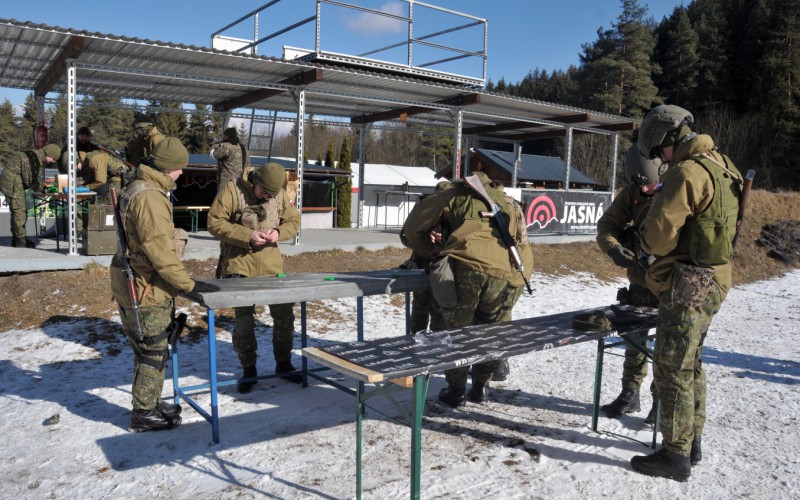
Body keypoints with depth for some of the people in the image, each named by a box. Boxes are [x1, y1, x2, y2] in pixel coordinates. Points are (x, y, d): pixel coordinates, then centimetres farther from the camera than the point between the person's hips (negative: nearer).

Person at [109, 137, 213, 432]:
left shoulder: (136, 189, 13)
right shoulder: (150, 197, -21)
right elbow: (159, 248, -26)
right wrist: (188, 284, -23)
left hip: (132, 285, 10)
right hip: (145, 288, -10)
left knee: (148, 350, 20)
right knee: (153, 353, 2)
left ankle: (150, 403, 33)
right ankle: (144, 414, 14)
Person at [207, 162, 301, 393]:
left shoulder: (280, 194, 1)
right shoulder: (232, 190, -11)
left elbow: (293, 221, 11)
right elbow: (215, 223, -12)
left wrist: (279, 232, -12)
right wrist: (247, 236, -21)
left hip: (271, 263, 4)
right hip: (239, 264, -4)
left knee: (284, 314, 8)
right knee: (244, 319, 0)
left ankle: (283, 364, 26)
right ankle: (248, 370, 17)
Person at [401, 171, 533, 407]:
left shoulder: (457, 195, 23)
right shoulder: (510, 205, 34)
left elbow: (413, 227, 20)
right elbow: (525, 254, 30)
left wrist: (431, 254, 32)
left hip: (463, 268, -3)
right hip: (503, 277, 4)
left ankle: (456, 390, 24)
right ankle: (481, 386, 35)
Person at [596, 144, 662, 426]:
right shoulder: (631, 193, -1)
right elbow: (606, 224, -2)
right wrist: (614, 247, -22)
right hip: (639, 280, 5)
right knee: (634, 338, 15)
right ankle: (630, 394, 29)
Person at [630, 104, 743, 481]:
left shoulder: (688, 171, -18)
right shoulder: (721, 165, 14)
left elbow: (660, 229, -21)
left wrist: (649, 249, 1)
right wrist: (661, 252, 12)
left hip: (688, 285, -10)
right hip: (713, 281, 10)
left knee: (672, 367, -2)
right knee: (690, 364, 18)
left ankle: (676, 455, 7)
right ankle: (691, 442, 30)